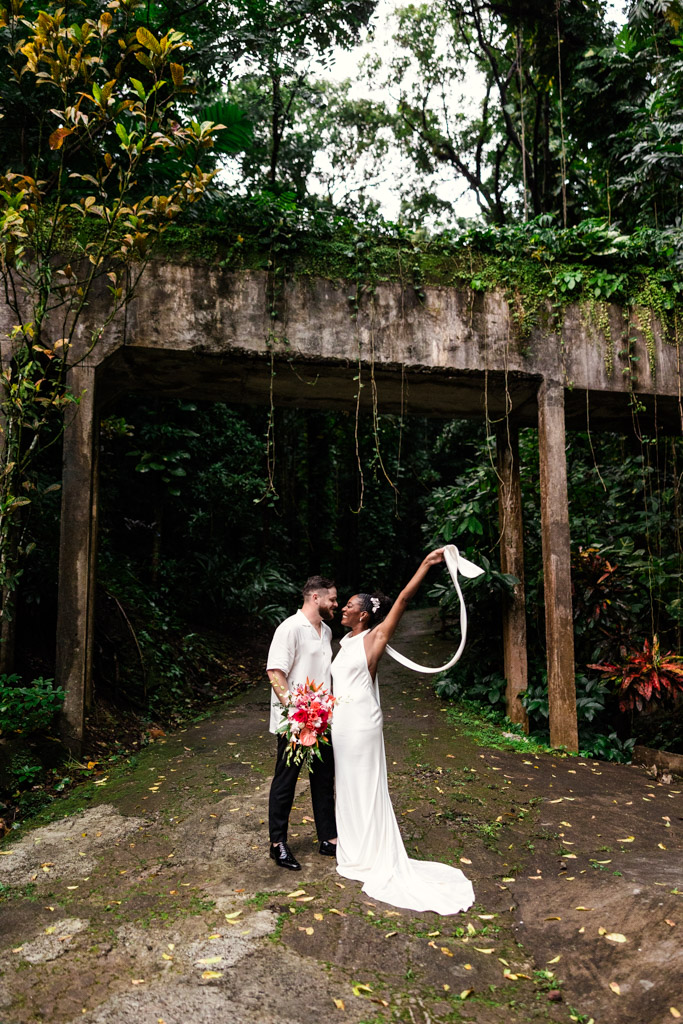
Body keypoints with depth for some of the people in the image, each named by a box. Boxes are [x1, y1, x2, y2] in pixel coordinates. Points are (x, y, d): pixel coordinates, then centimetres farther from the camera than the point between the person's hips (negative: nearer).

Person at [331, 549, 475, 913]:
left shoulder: (374, 638, -9)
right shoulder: (346, 642, 12)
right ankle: (354, 850, 30)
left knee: (365, 787, 1)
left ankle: (374, 857, 15)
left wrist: (427, 563, -20)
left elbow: (403, 599, -16)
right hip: (341, 724, 8)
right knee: (347, 785, 16)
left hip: (361, 725, -8)